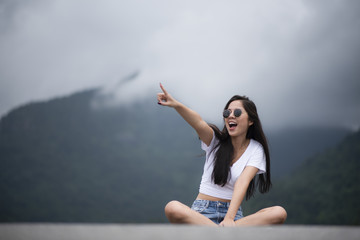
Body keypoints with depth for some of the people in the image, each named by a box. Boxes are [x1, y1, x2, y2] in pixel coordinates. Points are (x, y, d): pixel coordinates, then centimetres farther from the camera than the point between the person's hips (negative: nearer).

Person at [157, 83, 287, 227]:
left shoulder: (255, 149, 5)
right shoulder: (216, 141, 5)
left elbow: (242, 182, -12)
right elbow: (199, 124, -18)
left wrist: (229, 218, -28)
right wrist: (176, 105, -41)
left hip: (233, 214, 1)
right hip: (202, 212, 0)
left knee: (279, 213, -28)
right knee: (172, 208, -34)